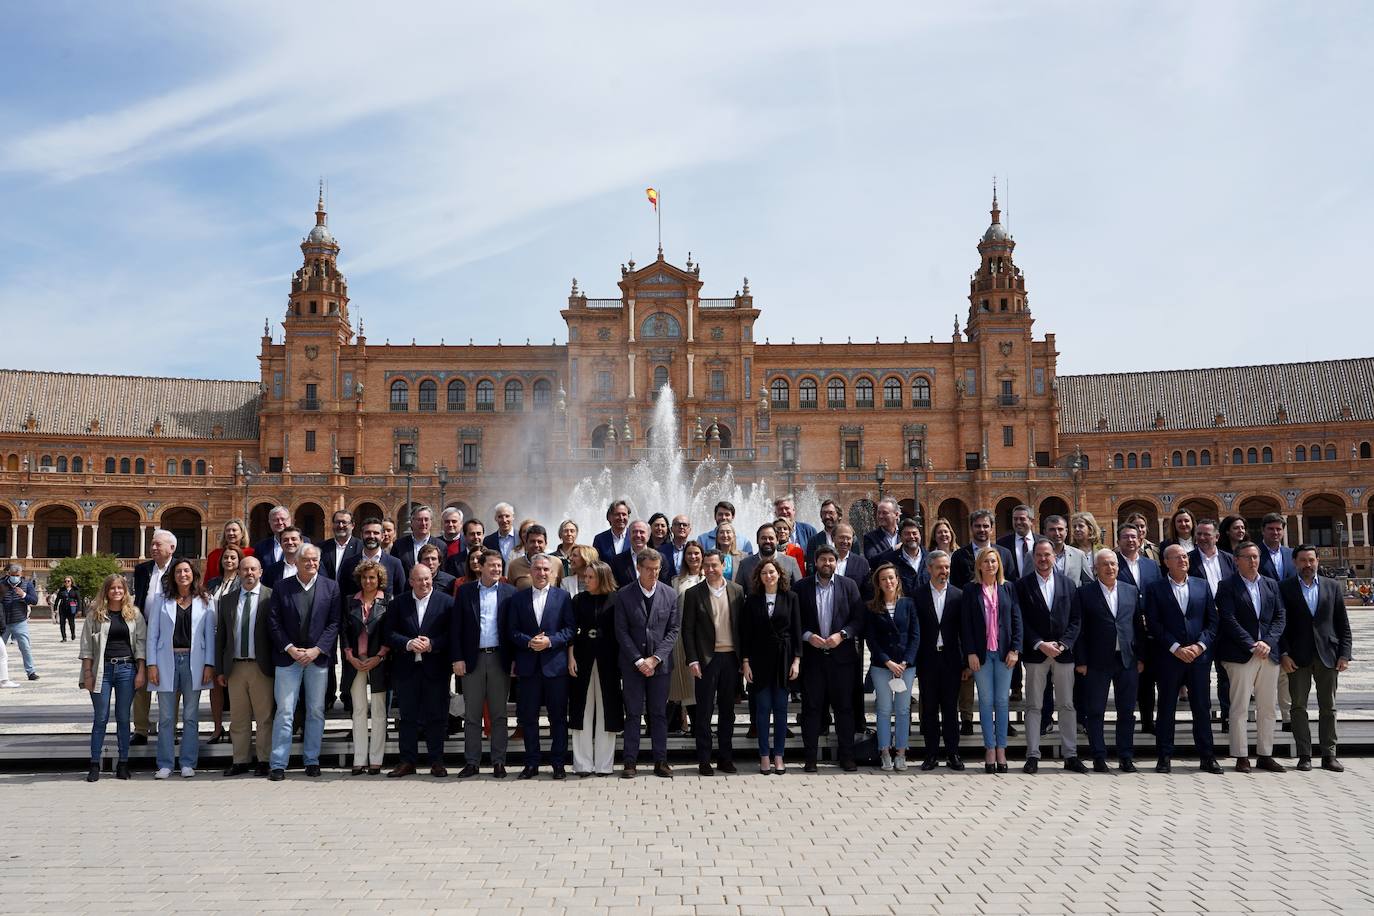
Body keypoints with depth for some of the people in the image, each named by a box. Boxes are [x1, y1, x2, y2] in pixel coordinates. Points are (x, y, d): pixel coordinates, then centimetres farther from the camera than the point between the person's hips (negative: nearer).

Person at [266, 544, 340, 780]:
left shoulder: (331, 587, 4)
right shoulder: (282, 587, 4)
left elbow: (334, 623, 0)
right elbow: (273, 621, 1)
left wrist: (317, 650, -10)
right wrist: (289, 648, -9)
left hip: (318, 657, 1)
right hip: (288, 657, -1)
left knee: (316, 711, 6)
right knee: (284, 712, -2)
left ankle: (312, 761, 16)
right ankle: (278, 765, 2)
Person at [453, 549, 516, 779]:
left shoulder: (509, 592, 5)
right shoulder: (465, 591, 5)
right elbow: (456, 627, 3)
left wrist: (514, 659, -2)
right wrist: (458, 658, -4)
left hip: (499, 658, 0)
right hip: (473, 659, 0)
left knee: (499, 714, 5)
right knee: (472, 714, 4)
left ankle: (498, 762, 11)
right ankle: (472, 762, 11)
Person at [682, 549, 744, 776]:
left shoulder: (737, 591, 5)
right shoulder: (693, 593, 0)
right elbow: (687, 629, -1)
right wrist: (692, 660, -8)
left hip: (731, 657, 2)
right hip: (707, 659, -2)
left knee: (727, 710, 9)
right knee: (704, 711, 2)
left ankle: (725, 757, 19)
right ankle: (704, 760, 9)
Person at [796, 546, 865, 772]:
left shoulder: (848, 585, 6)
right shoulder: (802, 587, 4)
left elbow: (859, 618, 2)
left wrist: (842, 634, -11)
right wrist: (807, 635, -12)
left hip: (841, 654, 0)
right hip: (812, 655, 0)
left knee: (844, 707, 5)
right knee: (811, 707, 3)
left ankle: (847, 756, 13)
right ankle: (810, 758, 9)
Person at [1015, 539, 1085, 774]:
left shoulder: (1068, 584, 8)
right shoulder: (1023, 585, 1)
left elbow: (1076, 619, 5)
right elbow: (1021, 621, -3)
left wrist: (1062, 644, -8)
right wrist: (1040, 644, -12)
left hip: (1063, 652, 2)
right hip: (1035, 654, -2)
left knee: (1067, 705, 6)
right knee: (1033, 706, 1)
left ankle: (1070, 755, 12)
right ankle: (1032, 755, 5)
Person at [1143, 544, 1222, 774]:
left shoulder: (1202, 586, 10)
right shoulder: (1155, 588, 2)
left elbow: (1212, 621, 7)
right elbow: (1153, 624, -4)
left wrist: (1200, 645, -7)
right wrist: (1176, 648, -12)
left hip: (1199, 655, 2)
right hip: (1169, 657, -2)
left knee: (1202, 707, 4)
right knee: (1166, 708, 2)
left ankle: (1207, 756, 12)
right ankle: (1164, 757, 8)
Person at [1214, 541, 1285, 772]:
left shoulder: (1271, 585, 14)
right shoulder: (1227, 586, -2)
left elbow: (1279, 617, 8)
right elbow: (1229, 620, -9)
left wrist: (1268, 642, -7)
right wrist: (1252, 646, -14)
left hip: (1269, 653, 5)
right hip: (1240, 655, -5)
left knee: (1269, 708, 8)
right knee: (1240, 708, -3)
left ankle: (1265, 755, 16)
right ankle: (1241, 757, 1)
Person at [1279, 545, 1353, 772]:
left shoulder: (1332, 586, 9)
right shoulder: (1284, 588, 2)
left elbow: (1343, 624, 8)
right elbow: (1280, 623, 0)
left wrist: (1345, 654, 0)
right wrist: (1283, 654, -8)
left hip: (1327, 655, 2)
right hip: (1298, 657, -2)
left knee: (1328, 708, 6)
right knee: (1299, 706, 1)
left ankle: (1329, 755, 12)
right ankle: (1304, 756, 6)